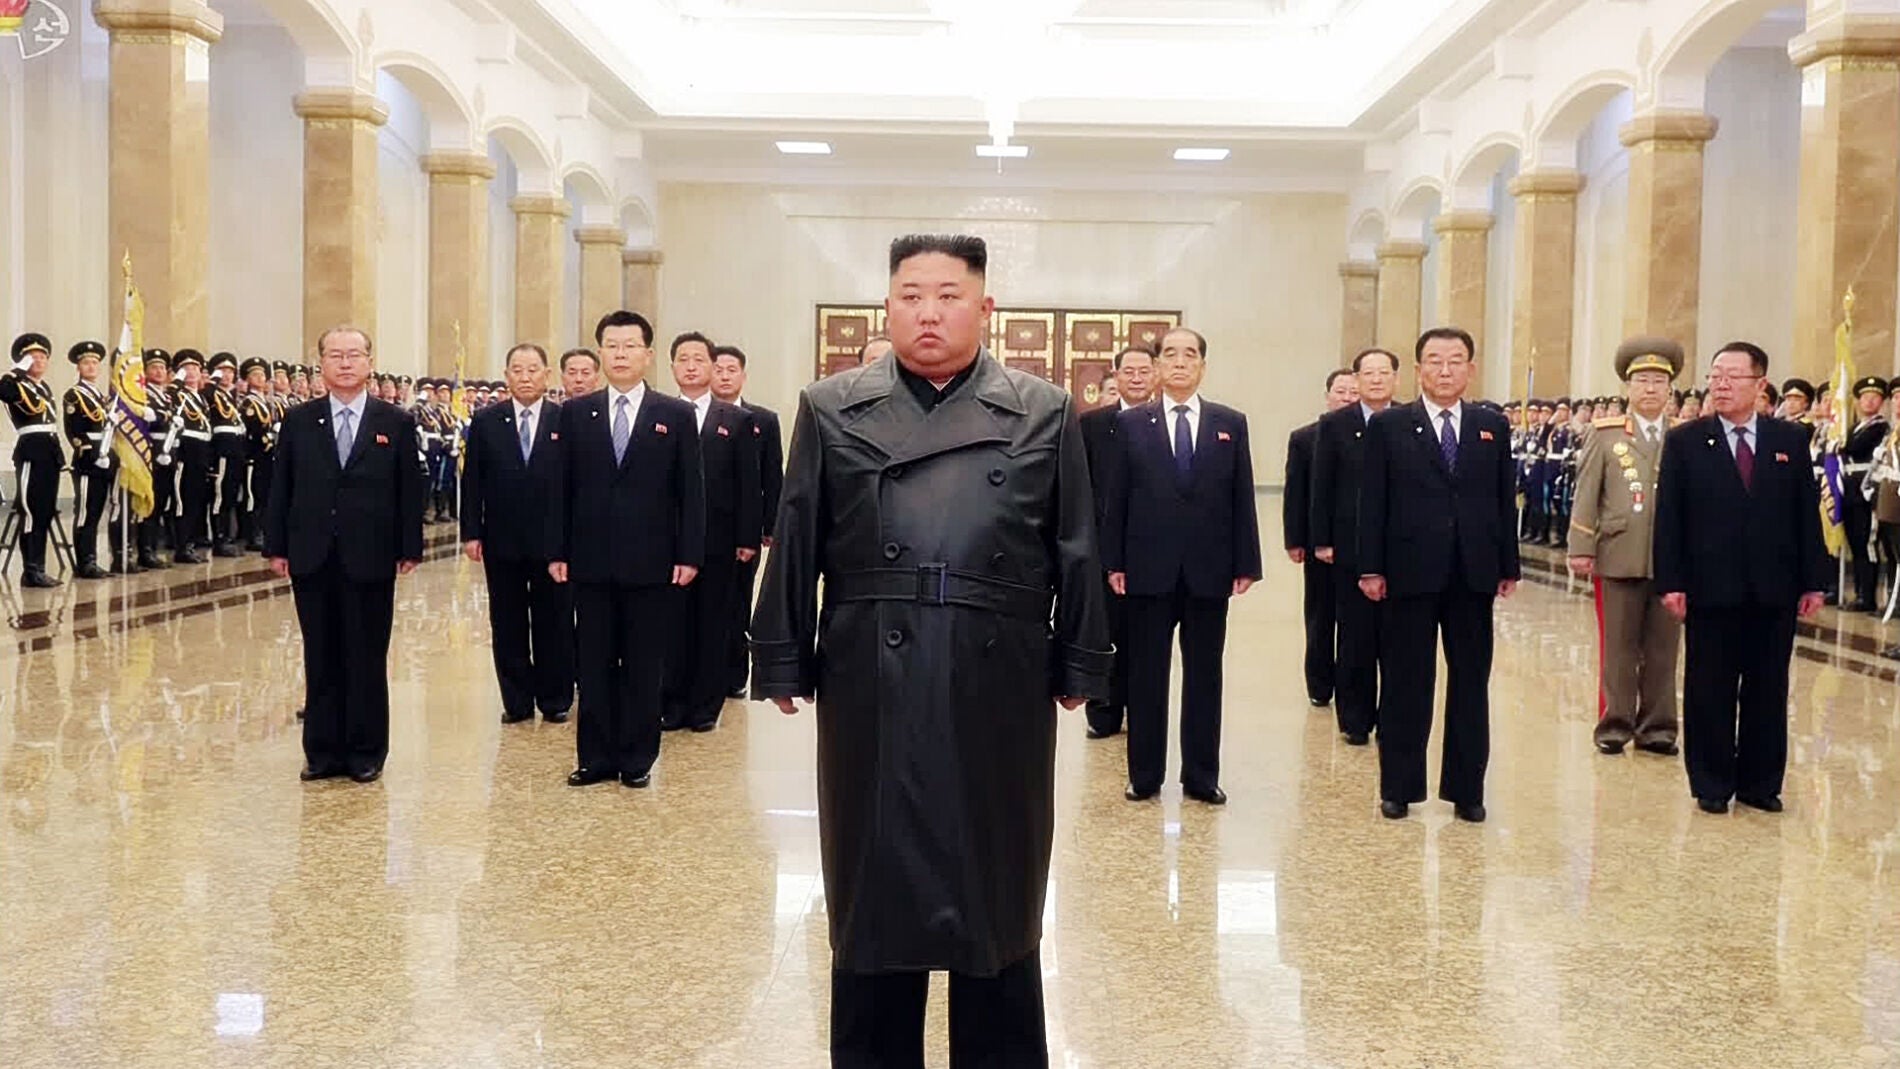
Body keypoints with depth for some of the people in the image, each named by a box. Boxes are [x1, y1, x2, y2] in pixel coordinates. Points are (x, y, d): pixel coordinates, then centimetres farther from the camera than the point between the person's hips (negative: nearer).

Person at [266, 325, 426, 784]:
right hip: (312, 559, 2)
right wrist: (276, 547, 2)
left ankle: (366, 753, 14)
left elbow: (410, 490, 1)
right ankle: (322, 751, 17)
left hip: (370, 560, -2)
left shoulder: (397, 423, 2)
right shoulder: (298, 421, 7)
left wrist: (410, 549, -4)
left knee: (368, 659, 4)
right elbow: (281, 487, 7)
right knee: (321, 658, 8)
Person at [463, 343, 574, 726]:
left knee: (555, 624, 6)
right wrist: (471, 532, -2)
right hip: (502, 541, 2)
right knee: (508, 626, 8)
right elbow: (471, 481, 4)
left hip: (553, 541, -1)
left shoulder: (567, 421, 0)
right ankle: (516, 701, 18)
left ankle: (555, 701, 17)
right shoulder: (485, 422, 5)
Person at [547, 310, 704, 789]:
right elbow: (562, 487, 7)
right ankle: (596, 758, 16)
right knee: (593, 665, 7)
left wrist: (689, 555, -6)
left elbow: (690, 490, 1)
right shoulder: (575, 413, 7)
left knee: (644, 668, 5)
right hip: (591, 561, 2)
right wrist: (557, 551, 1)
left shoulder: (676, 415, 2)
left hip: (650, 562, -1)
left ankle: (637, 759, 15)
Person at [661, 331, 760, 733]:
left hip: (719, 541, 0)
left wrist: (748, 538, -4)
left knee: (713, 625, 5)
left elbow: (748, 485, 3)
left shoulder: (737, 421, 6)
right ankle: (671, 705, 13)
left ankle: (705, 706, 14)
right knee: (671, 624, 4)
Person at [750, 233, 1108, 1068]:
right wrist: (784, 663, 0)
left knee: (995, 895, 11)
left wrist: (1079, 669, 1)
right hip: (871, 687, 1)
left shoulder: (1044, 414, 3)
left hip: (999, 689, 0)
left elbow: (1076, 553, 3)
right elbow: (795, 547, 3)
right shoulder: (832, 411, 4)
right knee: (873, 892, 11)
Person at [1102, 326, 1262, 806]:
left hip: (1209, 570, 1)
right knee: (1145, 675, 6)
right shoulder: (1132, 423, 4)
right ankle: (1144, 775, 16)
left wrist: (1246, 564, -1)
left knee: (1204, 676, 8)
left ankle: (1201, 776, 18)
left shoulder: (1230, 424, 6)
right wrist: (1113, 562, -3)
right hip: (1148, 568, -1)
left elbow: (1242, 498, 4)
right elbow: (1116, 497, 3)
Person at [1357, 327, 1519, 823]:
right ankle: (1399, 787, 16)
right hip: (1408, 573, -2)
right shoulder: (1388, 426, 1)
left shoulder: (1492, 427, 9)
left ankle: (1466, 789, 18)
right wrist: (1371, 568, -7)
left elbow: (1505, 499, 9)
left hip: (1473, 575, 3)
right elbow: (1372, 502, -2)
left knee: (1470, 684, 8)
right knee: (1405, 684, 6)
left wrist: (1509, 567, 4)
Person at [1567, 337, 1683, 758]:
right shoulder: (1606, 434, 5)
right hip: (1618, 559, -2)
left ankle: (1656, 726, 15)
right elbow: (1586, 494, 2)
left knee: (1663, 648, 6)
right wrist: (1581, 549, -4)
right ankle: (1614, 725, 12)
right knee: (1617, 647, 3)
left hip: (1671, 560, 2)